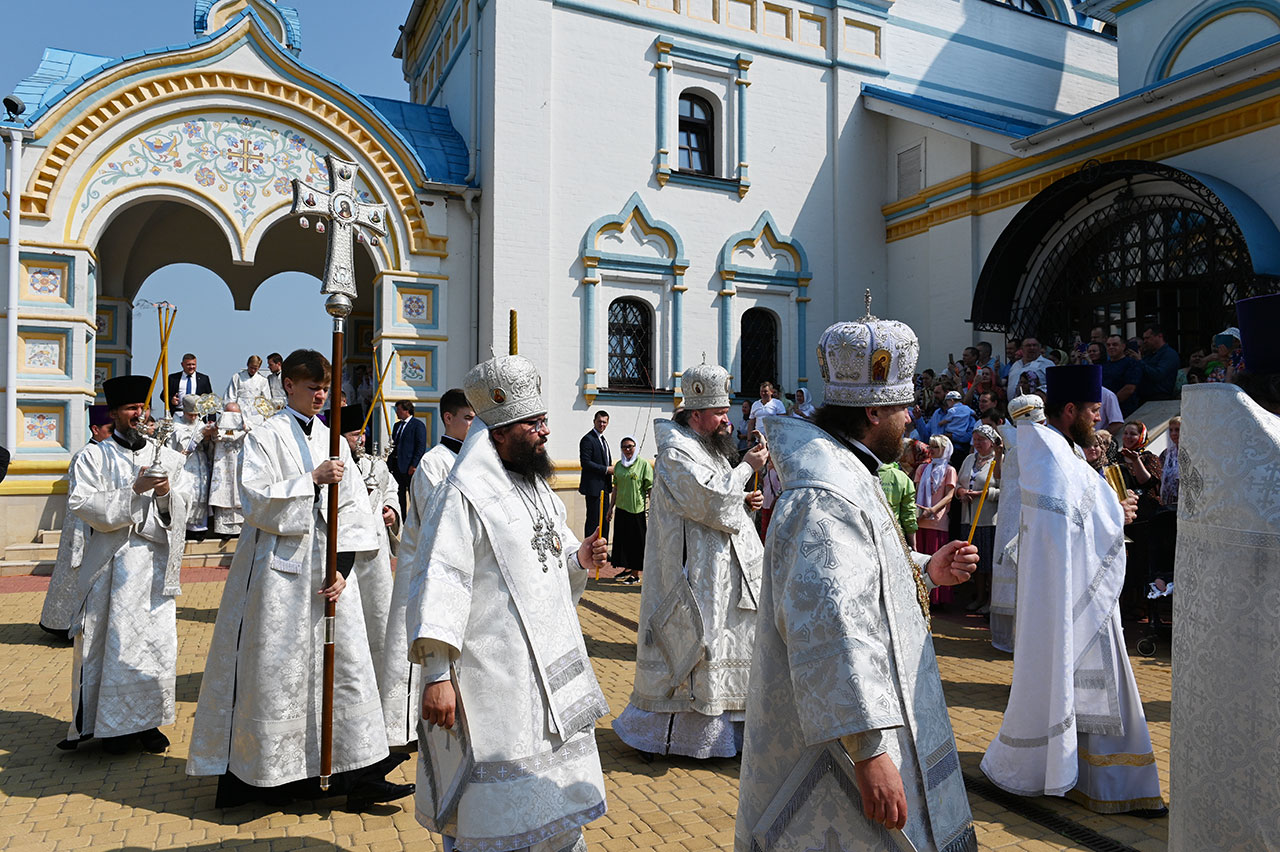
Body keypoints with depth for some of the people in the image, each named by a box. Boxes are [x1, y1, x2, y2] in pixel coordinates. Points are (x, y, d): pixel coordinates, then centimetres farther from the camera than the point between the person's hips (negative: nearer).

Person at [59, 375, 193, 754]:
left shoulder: (167, 458, 13)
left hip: (155, 564, 2)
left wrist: (166, 494, -12)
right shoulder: (94, 457, 6)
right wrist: (134, 491, -16)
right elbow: (81, 503, -7)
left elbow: (183, 509, 9)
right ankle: (112, 724, 16)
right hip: (110, 563, -2)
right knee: (111, 643, 2)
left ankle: (146, 721, 15)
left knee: (156, 644, 1)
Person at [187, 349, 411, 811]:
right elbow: (256, 499, -13)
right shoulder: (265, 436, 0)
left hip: (328, 572, 4)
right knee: (274, 670, 3)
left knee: (347, 665, 3)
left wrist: (343, 569, -3)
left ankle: (360, 774, 11)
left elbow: (354, 510, 6)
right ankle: (253, 772, 21)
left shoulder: (334, 442, 11)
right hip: (279, 569, -4)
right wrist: (311, 479, -20)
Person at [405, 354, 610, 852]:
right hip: (493, 677, -8)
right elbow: (438, 585, -22)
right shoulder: (464, 495, -16)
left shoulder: (536, 486, 12)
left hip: (551, 669, 9)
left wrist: (578, 558, -1)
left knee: (556, 798, 21)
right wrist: (437, 675, -26)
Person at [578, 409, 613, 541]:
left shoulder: (603, 440, 18)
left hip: (604, 487, 9)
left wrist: (611, 469, 6)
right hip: (593, 487, -9)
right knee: (593, 520, -5)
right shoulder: (587, 439, -11)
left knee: (605, 519, 11)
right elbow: (585, 463, -19)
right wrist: (606, 469, -17)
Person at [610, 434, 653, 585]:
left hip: (638, 509, -5)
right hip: (621, 508, 6)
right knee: (622, 540, 12)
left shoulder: (644, 464, -7)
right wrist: (611, 506, 16)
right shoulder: (619, 465, 10)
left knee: (636, 542, 2)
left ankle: (636, 574, 12)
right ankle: (627, 569, 28)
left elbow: (651, 488, -8)